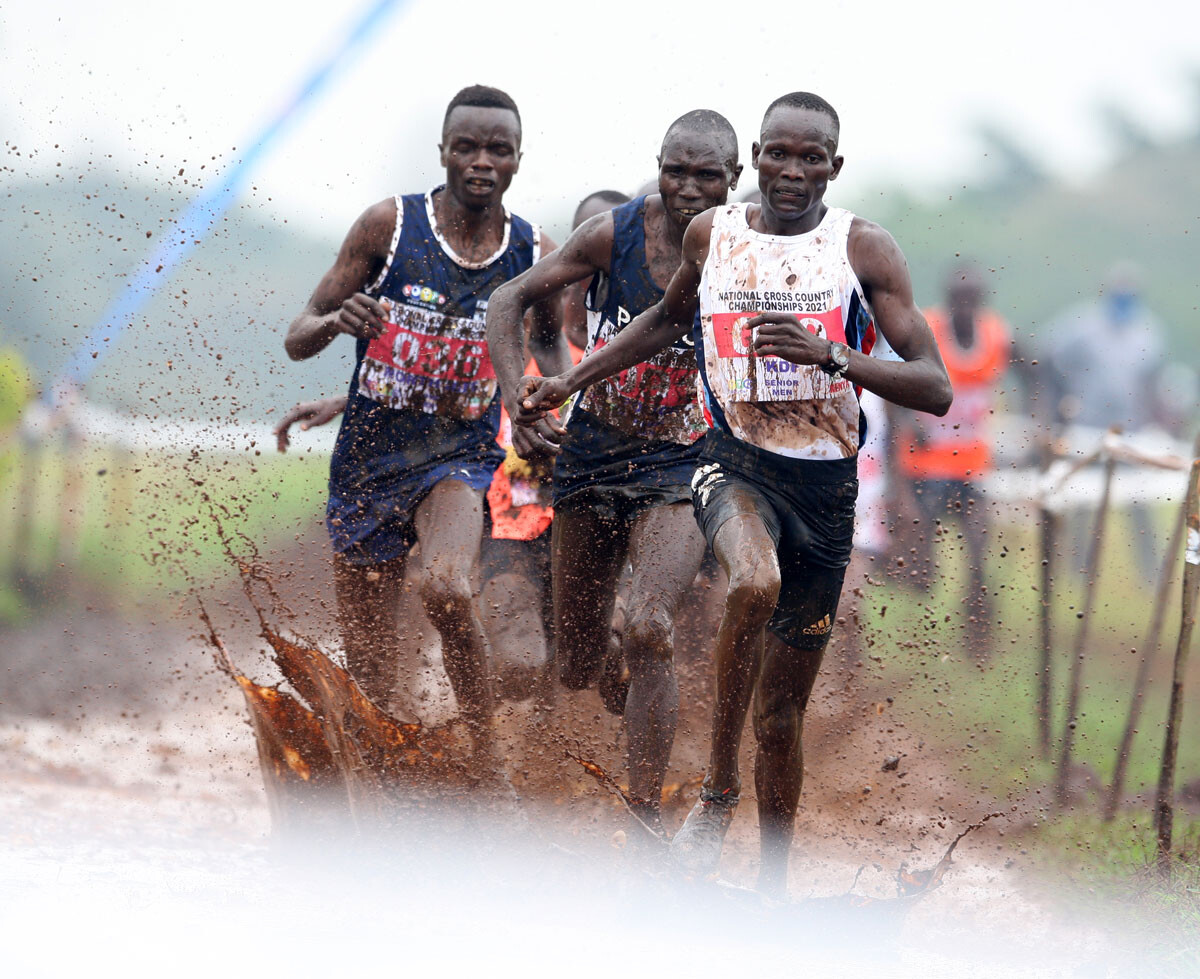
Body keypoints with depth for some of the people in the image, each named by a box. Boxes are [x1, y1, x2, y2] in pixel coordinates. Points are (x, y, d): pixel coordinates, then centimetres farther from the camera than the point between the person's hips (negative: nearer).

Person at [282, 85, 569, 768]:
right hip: (370, 458, 1)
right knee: (371, 689, 4)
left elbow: (550, 341, 20)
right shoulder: (390, 224, -6)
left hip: (461, 455, -1)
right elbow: (298, 341, -2)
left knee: (447, 590, -32)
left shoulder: (535, 252, -1)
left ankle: (486, 758, -16)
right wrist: (338, 321, -25)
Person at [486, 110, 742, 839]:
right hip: (593, 455, 2)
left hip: (682, 470, -2)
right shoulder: (616, 234, -9)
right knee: (578, 669, 10)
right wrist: (518, 402, -12)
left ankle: (647, 816, -20)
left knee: (649, 628, -27)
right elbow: (512, 300, -1)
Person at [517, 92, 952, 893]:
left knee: (783, 714, 8)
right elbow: (670, 319, 26)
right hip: (736, 459, 0)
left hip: (826, 483, 0)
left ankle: (774, 888, 24)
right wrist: (570, 382, 23)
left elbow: (935, 389, -10)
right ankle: (719, 789, -21)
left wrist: (834, 355, -25)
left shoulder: (864, 249, -4)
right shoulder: (712, 234, 3)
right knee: (756, 583, -36)